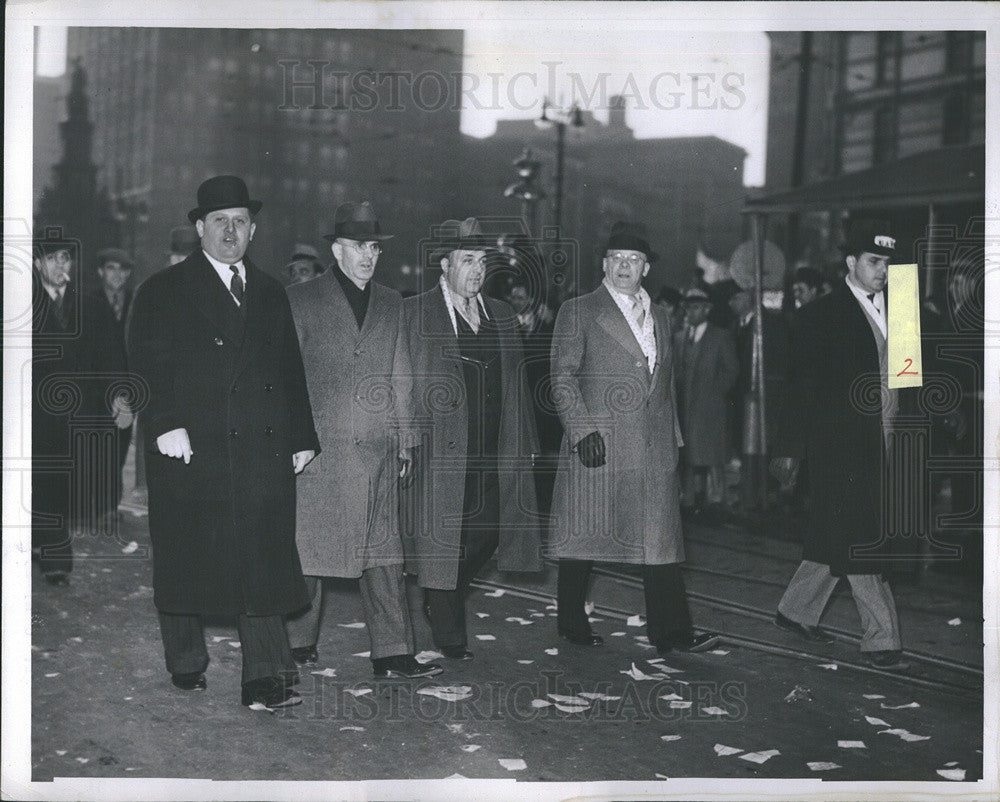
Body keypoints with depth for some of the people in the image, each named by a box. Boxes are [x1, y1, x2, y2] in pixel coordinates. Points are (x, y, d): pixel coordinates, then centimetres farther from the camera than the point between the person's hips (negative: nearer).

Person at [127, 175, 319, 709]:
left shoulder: (270, 294, 17)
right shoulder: (163, 291, 4)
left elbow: (290, 372, 17)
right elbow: (147, 365, -5)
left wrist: (302, 438, 10)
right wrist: (165, 424, -18)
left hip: (264, 454, 3)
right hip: (190, 450, -2)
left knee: (264, 563, -3)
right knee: (186, 561, 7)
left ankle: (267, 679, -2)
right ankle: (186, 663, 25)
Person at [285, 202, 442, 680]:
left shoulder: (391, 305, 15)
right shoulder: (301, 301, 3)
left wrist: (404, 438, 12)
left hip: (375, 448, 3)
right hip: (317, 445, -3)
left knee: (383, 551, 0)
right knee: (306, 546, 5)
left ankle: (392, 654, 1)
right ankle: (298, 643, 21)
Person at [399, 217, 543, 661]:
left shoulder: (502, 315, 15)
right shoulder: (413, 314, -2)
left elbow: (517, 386, 17)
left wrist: (525, 443, 13)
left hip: (494, 456, 5)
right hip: (440, 453, -5)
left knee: (489, 531, 3)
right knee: (443, 539, 1)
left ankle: (442, 601, 30)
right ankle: (448, 635, 17)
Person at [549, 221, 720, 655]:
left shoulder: (659, 317, 19)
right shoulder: (578, 312, 2)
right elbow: (562, 378, -3)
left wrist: (674, 438, 16)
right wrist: (582, 430, -13)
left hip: (654, 449, 5)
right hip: (598, 445, -5)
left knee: (660, 538, 1)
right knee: (585, 537, 3)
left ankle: (671, 632, 3)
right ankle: (571, 623, 17)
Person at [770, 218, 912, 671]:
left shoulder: (893, 313, 14)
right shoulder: (822, 315, -5)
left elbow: (896, 377, 14)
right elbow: (803, 387, -6)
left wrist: (897, 442, 7)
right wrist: (791, 450, -8)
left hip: (877, 448, 7)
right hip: (839, 448, -7)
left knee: (833, 539, 15)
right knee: (859, 545, -5)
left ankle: (796, 611, 30)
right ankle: (881, 640, -1)